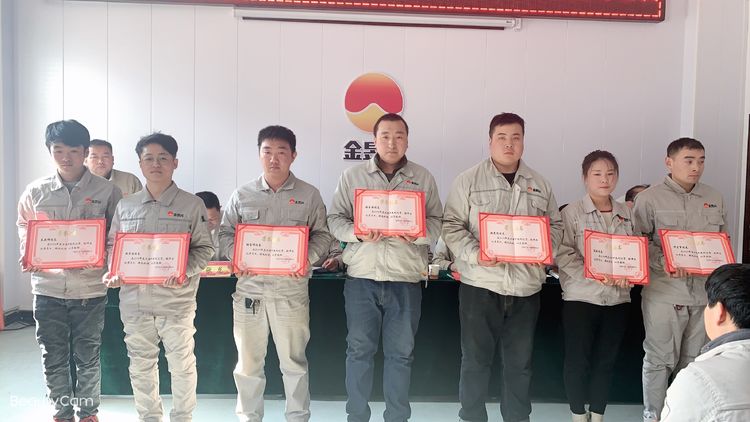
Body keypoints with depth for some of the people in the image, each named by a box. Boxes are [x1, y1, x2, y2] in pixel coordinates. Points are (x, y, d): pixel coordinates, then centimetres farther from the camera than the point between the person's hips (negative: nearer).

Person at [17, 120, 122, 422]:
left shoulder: (107, 192, -3)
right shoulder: (35, 191, 2)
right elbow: (24, 227, 13)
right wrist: (28, 255, -6)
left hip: (90, 288, -1)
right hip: (48, 288, 2)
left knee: (88, 357, 10)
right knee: (53, 358, 11)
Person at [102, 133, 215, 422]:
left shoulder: (192, 205, -2)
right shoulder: (125, 205, 9)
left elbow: (205, 249, -3)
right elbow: (112, 245, 14)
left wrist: (184, 270, -19)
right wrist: (113, 271, -4)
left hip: (176, 299, -3)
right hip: (134, 298, 3)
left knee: (181, 364, 7)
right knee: (141, 365, 14)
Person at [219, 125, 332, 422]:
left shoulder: (309, 195, 4)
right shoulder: (242, 195, 6)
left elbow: (322, 235, 5)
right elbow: (225, 233, 10)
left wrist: (308, 258, -13)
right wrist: (237, 256, -9)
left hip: (291, 290, -1)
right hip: (249, 288, 1)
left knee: (294, 362, 9)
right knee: (248, 362, 10)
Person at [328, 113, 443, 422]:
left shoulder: (423, 178, 7)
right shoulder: (352, 176, 6)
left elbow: (437, 222, 5)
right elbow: (335, 219, 4)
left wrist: (416, 234, -15)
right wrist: (358, 234, -15)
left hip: (406, 277, 0)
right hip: (362, 275, 0)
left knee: (401, 353, 9)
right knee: (359, 349, 8)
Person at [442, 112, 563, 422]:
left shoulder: (540, 184, 11)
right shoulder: (469, 180, -1)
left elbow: (555, 226, 16)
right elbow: (452, 225, -4)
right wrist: (474, 254, -18)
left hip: (526, 286, 3)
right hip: (480, 283, -3)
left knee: (520, 362, 12)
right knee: (476, 359, 5)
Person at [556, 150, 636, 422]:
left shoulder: (626, 213, 8)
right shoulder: (572, 212, -5)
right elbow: (564, 255, -13)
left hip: (618, 298, 4)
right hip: (581, 297, -4)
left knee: (606, 360, 12)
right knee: (577, 360, 4)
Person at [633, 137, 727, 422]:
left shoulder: (714, 198, 12)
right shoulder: (650, 198, -4)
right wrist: (663, 262, -21)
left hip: (704, 291, 5)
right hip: (664, 293, -4)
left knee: (694, 361, 14)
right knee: (660, 360, 3)